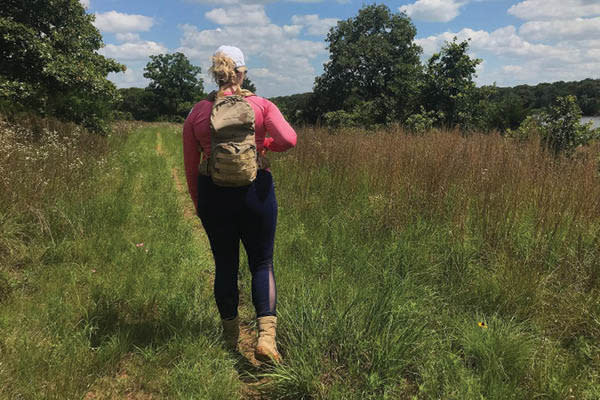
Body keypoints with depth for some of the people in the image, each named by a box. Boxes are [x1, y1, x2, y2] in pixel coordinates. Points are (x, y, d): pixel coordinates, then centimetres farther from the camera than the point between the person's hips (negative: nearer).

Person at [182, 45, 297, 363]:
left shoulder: (197, 113, 3)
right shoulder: (261, 105, -2)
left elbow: (191, 166, 5)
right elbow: (289, 139, -16)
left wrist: (198, 203, 16)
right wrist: (265, 143, 4)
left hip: (213, 193, 2)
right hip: (255, 190, -1)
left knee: (225, 265, 15)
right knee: (262, 263, 11)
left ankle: (230, 336, 30)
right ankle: (266, 334, -2)